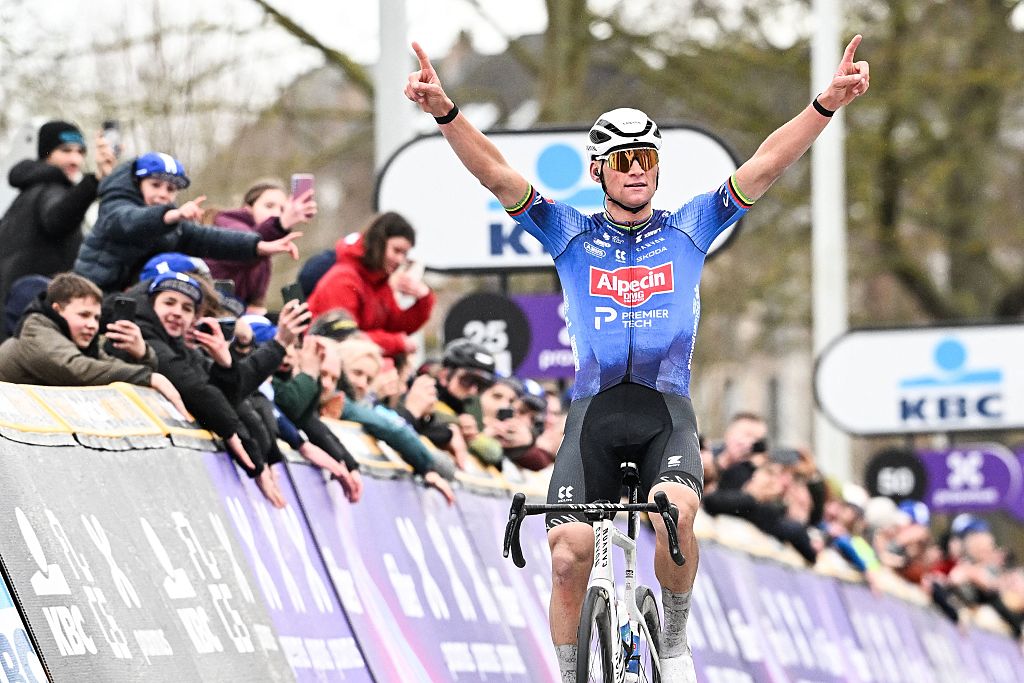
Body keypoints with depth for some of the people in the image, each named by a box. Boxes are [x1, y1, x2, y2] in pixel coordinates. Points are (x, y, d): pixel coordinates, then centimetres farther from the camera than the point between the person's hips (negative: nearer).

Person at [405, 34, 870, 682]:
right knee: (568, 555, -15)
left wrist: (827, 104, -12)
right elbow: (496, 174, -3)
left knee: (676, 513, -30)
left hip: (667, 413, -1)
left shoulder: (689, 229, 11)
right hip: (593, 413, 1)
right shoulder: (570, 233, 10)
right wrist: (446, 112, -19)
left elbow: (766, 165, 1)